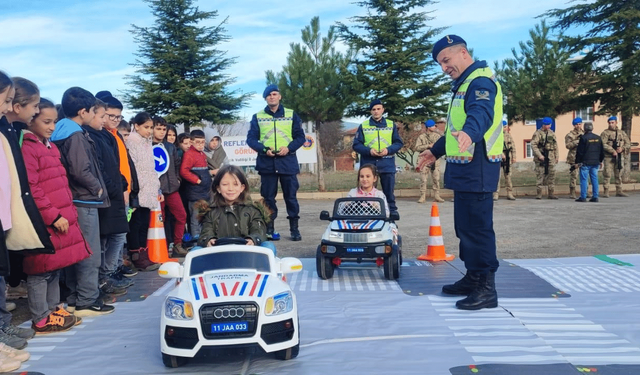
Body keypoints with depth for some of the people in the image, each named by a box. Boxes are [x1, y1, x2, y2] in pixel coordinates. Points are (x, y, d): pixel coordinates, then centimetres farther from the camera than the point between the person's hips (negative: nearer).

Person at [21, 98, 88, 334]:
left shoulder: (49, 146, 17)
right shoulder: (27, 148, -12)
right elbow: (31, 190, -18)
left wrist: (69, 212, 15)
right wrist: (53, 216, -18)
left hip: (60, 219, 9)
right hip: (45, 223, -9)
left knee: (55, 268, 16)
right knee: (41, 271, 1)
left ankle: (53, 309, 27)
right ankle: (40, 319, 10)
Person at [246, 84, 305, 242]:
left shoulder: (291, 115, 9)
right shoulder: (257, 117, 9)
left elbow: (300, 136, 7)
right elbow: (251, 138, 4)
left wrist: (289, 148, -11)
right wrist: (264, 149, -13)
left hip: (287, 161, 0)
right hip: (266, 162, 0)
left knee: (291, 196, 2)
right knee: (268, 197, 3)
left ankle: (294, 228, 9)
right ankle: (269, 228, 10)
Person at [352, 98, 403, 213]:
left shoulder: (391, 125, 11)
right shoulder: (363, 126, 7)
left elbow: (398, 143, 9)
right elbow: (356, 145, 5)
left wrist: (388, 150, -10)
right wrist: (369, 150, -12)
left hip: (387, 164, 1)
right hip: (368, 164, 0)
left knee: (389, 192, 2)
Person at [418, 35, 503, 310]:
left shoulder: (481, 82, -12)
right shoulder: (464, 84, 21)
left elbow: (481, 113, -34)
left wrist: (470, 133, -54)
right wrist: (436, 151, 40)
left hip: (476, 169, -11)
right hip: (464, 168, 11)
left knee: (477, 228, -8)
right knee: (465, 227, 16)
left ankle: (486, 288, -1)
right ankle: (473, 278, 27)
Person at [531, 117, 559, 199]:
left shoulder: (552, 133, 14)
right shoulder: (538, 133, -5)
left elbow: (555, 145, 19)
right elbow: (533, 145, -12)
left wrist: (556, 156, 13)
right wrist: (539, 155, -19)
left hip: (550, 157, 5)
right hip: (541, 157, -5)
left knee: (551, 175, 3)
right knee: (540, 175, -4)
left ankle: (551, 193, 8)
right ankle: (538, 194, 1)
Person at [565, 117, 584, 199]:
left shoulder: (584, 134, 17)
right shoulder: (570, 135, -3)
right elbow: (568, 145, -15)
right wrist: (577, 141, -21)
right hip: (574, 158, -6)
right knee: (574, 175, -6)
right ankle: (572, 193, 0)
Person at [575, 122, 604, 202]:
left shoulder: (583, 138, -10)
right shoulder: (598, 138, 9)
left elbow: (579, 151, -10)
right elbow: (602, 151, 16)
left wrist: (577, 162, -4)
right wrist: (600, 160, 25)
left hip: (585, 162, -5)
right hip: (595, 162, 6)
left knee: (584, 179, -2)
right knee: (594, 179, 9)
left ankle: (583, 197, -2)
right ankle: (595, 197, 9)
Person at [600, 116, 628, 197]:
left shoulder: (620, 132, 14)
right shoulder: (605, 133, -4)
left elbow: (625, 143, 15)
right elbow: (603, 144, -15)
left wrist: (622, 148, -7)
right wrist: (613, 151, -19)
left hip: (618, 156, 6)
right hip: (608, 157, -6)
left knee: (618, 174, 10)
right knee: (607, 174, -8)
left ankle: (619, 191, 18)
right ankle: (606, 192, -5)